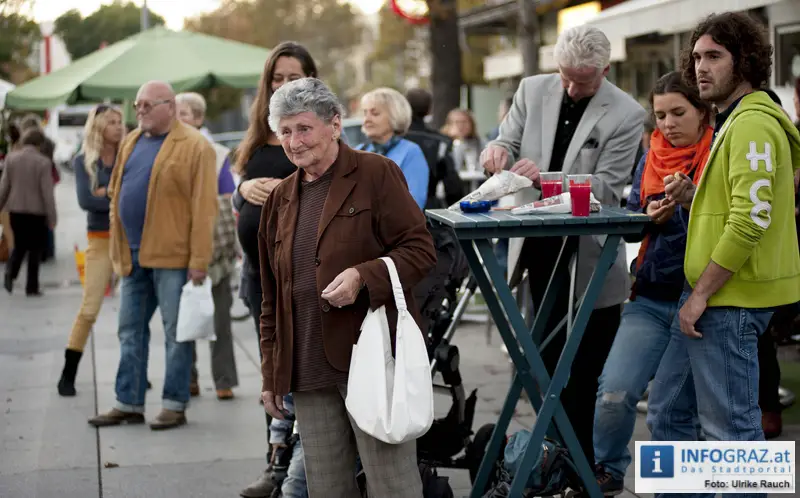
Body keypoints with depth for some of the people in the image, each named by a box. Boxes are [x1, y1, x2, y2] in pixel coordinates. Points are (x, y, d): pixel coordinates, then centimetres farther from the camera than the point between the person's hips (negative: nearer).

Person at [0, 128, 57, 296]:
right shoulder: (43, 162, -13)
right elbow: (47, 192, -12)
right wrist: (52, 217, -5)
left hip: (15, 209, 3)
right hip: (37, 211, -3)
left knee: (19, 246, 18)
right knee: (35, 249, 9)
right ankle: (32, 287, 9)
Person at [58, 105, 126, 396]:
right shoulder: (83, 161, 0)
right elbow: (85, 201, -12)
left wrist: (106, 192, -14)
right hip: (101, 241, -2)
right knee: (89, 309, -3)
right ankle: (68, 375, 7)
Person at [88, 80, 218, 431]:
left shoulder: (194, 147, -8)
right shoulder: (131, 143, 15)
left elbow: (204, 207, -13)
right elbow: (116, 194, 18)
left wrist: (199, 260, -17)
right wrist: (118, 249, 11)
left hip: (172, 257, -7)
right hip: (134, 257, 7)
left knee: (176, 332, 1)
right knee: (130, 332, 11)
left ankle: (175, 405, 9)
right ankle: (128, 403, 19)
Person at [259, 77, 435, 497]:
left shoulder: (376, 174, -1)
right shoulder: (281, 199, 16)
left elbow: (420, 250, -6)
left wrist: (362, 276, -22)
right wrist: (271, 376, 16)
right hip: (309, 371, 6)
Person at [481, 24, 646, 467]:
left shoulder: (626, 114, -12)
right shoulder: (533, 90, 1)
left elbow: (606, 186, -16)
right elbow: (508, 142, 6)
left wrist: (547, 177, -30)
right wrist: (498, 149, -19)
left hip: (588, 254, -5)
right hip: (539, 247, 5)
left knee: (586, 371, -1)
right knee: (549, 359, 16)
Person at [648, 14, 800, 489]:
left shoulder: (754, 124, -15)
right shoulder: (732, 122, 17)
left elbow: (751, 221, -23)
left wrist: (701, 293, -17)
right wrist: (692, 196, 6)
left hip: (730, 301, -10)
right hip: (709, 295, 10)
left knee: (731, 426, -1)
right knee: (668, 412, 16)